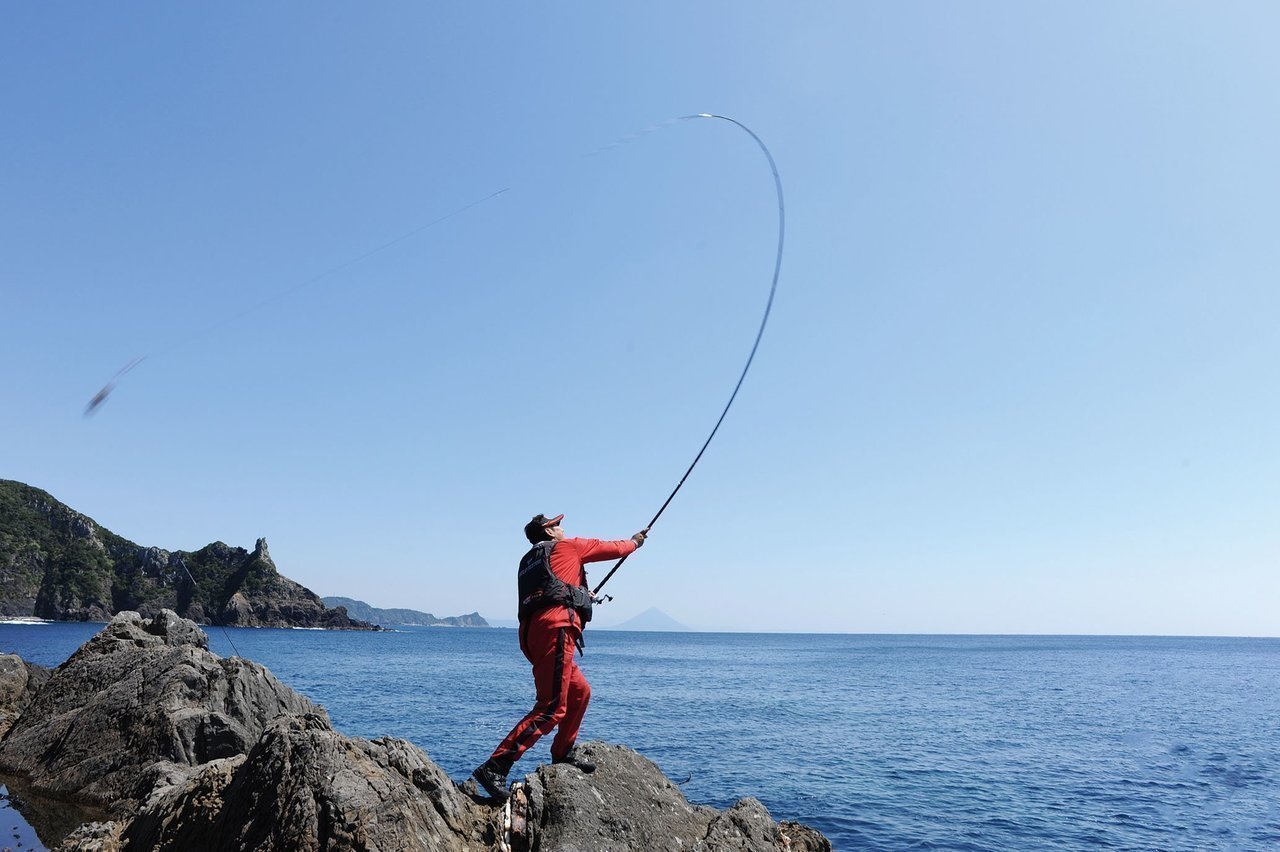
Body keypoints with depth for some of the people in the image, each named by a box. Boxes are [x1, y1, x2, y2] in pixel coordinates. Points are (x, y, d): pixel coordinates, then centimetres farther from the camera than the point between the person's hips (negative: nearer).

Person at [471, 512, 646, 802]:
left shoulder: (529, 561, 30)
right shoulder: (568, 546, 11)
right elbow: (614, 549, 20)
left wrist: (581, 595, 49)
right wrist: (635, 541, 40)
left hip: (533, 631, 9)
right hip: (556, 628, -9)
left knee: (580, 691, 23)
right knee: (551, 708, -14)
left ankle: (562, 754, 33)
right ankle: (494, 768, -21)